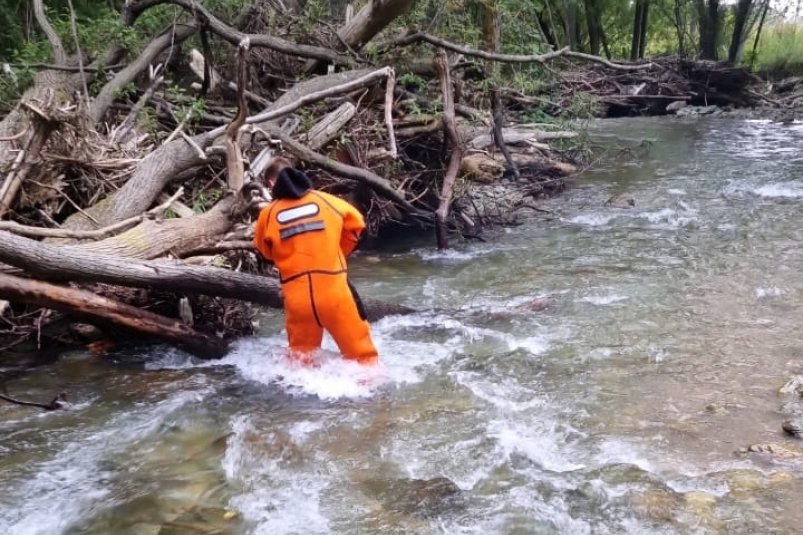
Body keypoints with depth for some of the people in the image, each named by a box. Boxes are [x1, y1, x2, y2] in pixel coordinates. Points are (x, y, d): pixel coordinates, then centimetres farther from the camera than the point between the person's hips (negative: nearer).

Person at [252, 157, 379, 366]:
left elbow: (265, 253, 16)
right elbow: (355, 224, 14)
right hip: (333, 288, -1)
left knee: (300, 353, 19)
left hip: (297, 295, 1)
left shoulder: (268, 215, 1)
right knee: (359, 349, 10)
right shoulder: (325, 200, 1)